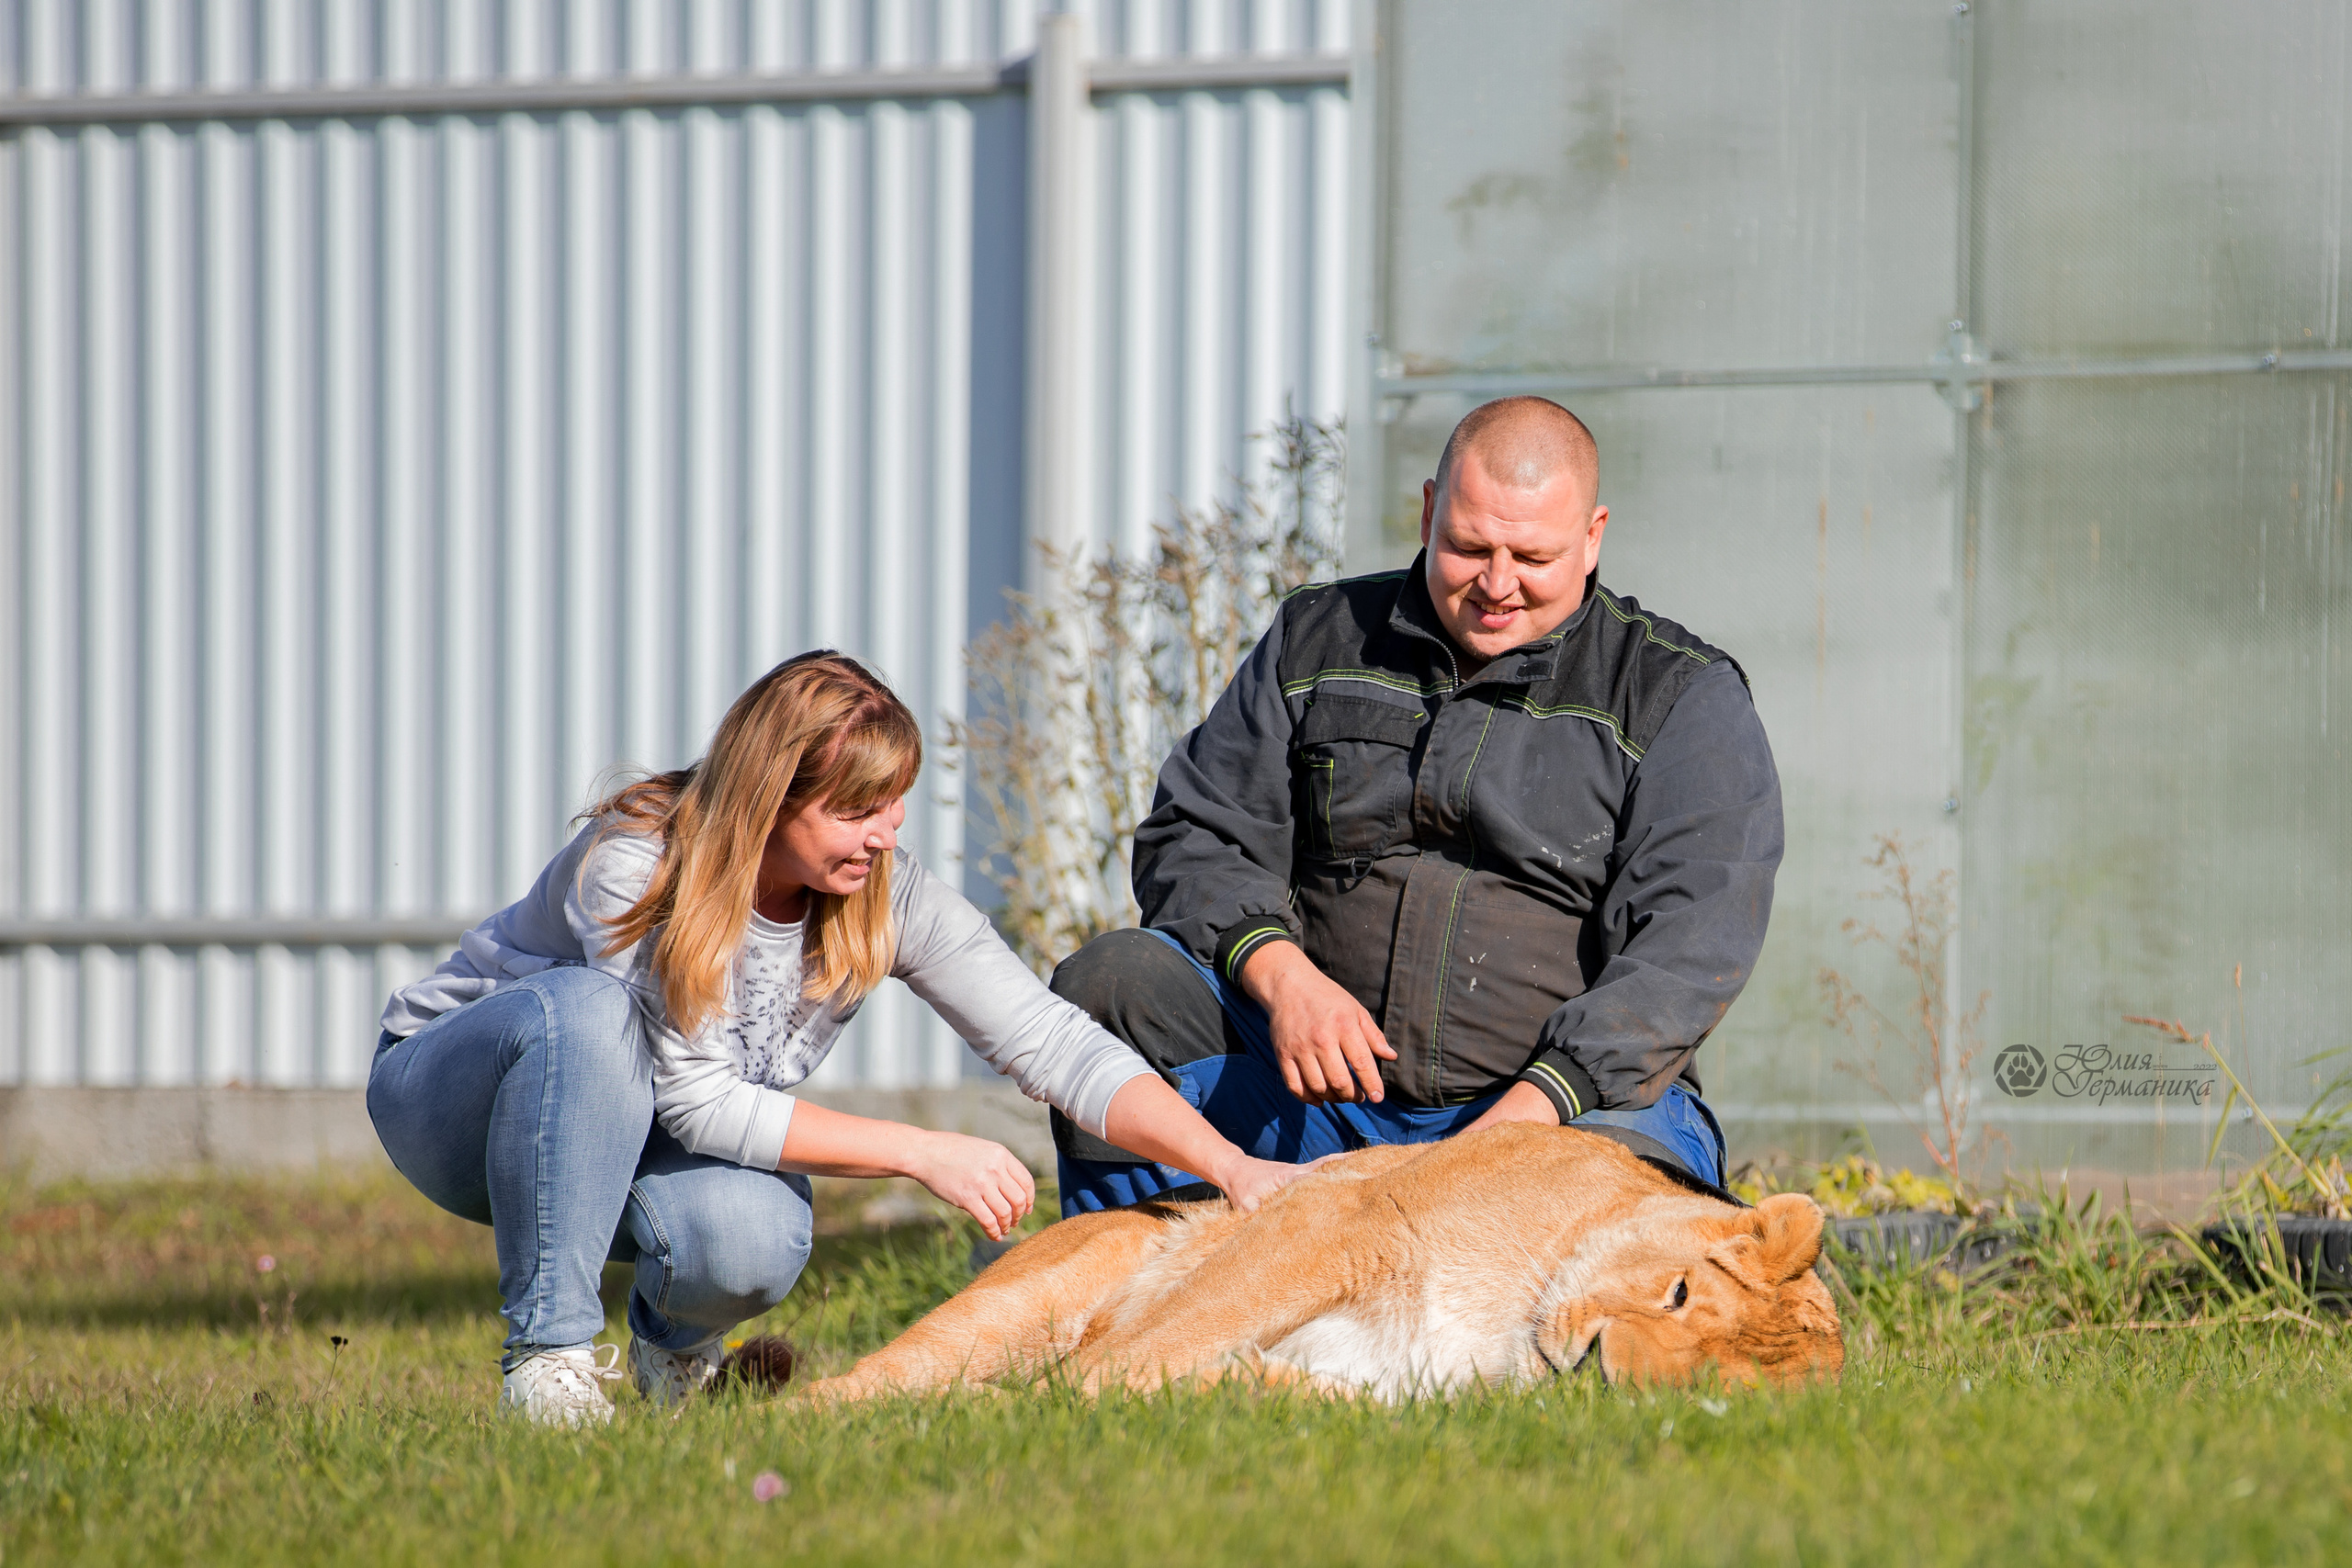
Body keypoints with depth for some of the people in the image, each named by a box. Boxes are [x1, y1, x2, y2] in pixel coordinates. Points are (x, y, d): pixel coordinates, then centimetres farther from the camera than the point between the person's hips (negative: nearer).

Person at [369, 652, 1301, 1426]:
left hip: (630, 1137, 4)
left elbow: (1050, 1041, -21)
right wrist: (922, 1154, -33)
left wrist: (1231, 1168, -33)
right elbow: (698, 1101, -30)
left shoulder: (887, 894, -16)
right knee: (590, 1007, -39)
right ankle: (550, 1352, -28)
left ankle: (671, 1338, 5)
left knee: (753, 1245, -33)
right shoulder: (638, 864, -30)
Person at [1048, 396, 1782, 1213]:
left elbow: (1689, 941, -9)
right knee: (1109, 986, -18)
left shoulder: (1680, 694, 2)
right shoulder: (1318, 641, 13)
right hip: (1321, 1091, 4)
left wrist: (1538, 1104, -23)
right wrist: (1280, 975, -13)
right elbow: (1197, 838, 10)